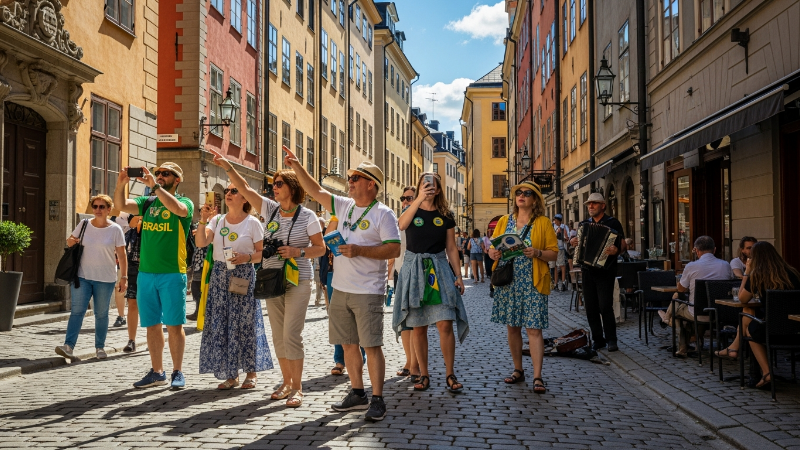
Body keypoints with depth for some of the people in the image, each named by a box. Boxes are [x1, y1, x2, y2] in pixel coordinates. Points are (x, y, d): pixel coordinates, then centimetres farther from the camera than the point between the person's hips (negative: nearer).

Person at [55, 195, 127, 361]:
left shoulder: (115, 229, -3)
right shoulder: (84, 224, 4)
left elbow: (122, 255, -1)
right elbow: (71, 241, 16)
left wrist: (124, 277, -6)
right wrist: (70, 241, -9)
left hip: (105, 279, -1)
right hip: (82, 276, 2)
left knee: (101, 314, 6)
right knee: (77, 311, -6)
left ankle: (100, 347, 16)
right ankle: (68, 346, -9)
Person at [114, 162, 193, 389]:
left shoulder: (185, 203, 0)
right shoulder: (147, 202, 13)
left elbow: (177, 208, -23)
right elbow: (122, 205, 0)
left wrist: (155, 186, -25)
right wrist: (121, 184, -16)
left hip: (172, 274, -5)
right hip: (146, 273, 5)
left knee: (174, 325, -1)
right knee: (152, 325, 10)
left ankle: (178, 372, 8)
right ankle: (157, 372, 19)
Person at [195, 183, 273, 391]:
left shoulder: (253, 223, -3)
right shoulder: (217, 220, 6)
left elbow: (262, 253, -2)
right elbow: (200, 243, -6)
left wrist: (247, 258, -19)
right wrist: (203, 219, -15)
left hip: (243, 275, -4)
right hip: (219, 275, 4)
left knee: (245, 323, -1)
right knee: (220, 324, 3)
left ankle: (251, 372, 14)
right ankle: (230, 374, 14)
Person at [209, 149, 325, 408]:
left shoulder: (307, 216, -6)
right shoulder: (270, 209, 6)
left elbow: (320, 249, -4)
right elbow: (245, 188, 1)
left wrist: (298, 252, -19)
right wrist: (227, 167, -9)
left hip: (297, 282, -5)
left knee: (291, 335, -9)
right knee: (278, 336, 10)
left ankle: (297, 388, 2)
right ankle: (287, 383, 22)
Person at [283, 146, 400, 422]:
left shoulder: (383, 214, -7)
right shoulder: (345, 206, 12)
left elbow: (394, 250, -14)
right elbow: (315, 191, 15)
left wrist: (360, 250, -20)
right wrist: (296, 166, 8)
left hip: (368, 292, -7)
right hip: (340, 289, 7)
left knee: (371, 345, -5)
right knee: (348, 344, 12)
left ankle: (377, 400, 3)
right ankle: (358, 394, 24)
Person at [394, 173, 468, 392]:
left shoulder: (445, 216, 7)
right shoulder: (412, 210, 4)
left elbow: (451, 248, 9)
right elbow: (402, 225, -21)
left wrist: (458, 275, 2)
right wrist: (419, 199, -29)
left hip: (439, 270, 0)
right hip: (414, 269, 0)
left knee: (445, 324, -8)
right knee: (419, 327, 4)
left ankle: (450, 375, 3)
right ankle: (424, 375, 14)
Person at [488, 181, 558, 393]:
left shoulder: (543, 223, 1)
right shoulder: (504, 221, 11)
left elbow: (554, 253, -1)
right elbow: (492, 248, 13)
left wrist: (537, 253, -20)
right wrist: (493, 253, -10)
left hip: (532, 282, -4)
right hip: (508, 281, 4)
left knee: (534, 328, -7)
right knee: (512, 326, 9)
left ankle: (537, 377, -4)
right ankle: (518, 370, 22)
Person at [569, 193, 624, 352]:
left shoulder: (613, 223, -1)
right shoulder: (583, 224, 14)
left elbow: (623, 245, -4)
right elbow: (578, 242, 24)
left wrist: (616, 250, -25)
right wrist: (572, 242, 2)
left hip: (605, 271, -5)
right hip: (587, 271, 5)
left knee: (605, 306, -10)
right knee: (590, 308, 6)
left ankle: (611, 340, 3)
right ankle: (598, 340, 15)